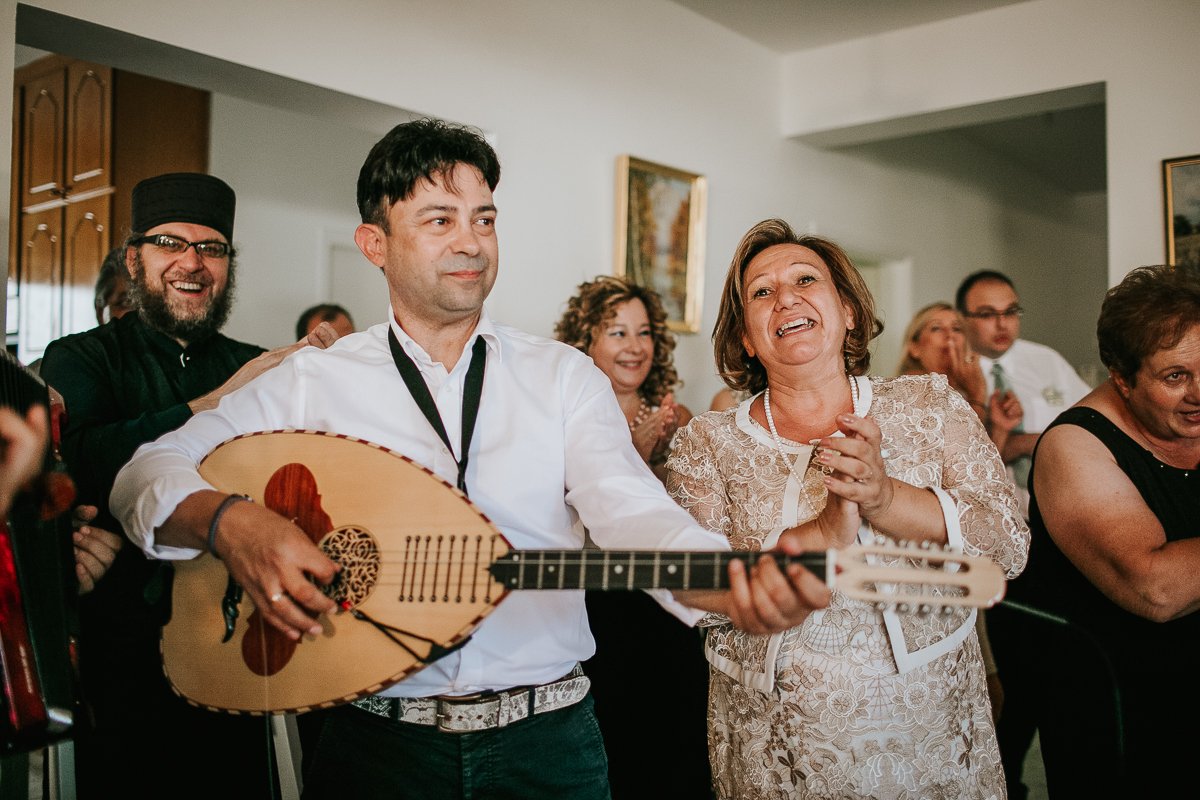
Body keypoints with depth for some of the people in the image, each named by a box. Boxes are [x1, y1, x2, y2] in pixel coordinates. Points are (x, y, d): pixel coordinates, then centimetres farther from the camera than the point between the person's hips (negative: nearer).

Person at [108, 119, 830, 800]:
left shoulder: (565, 375, 1)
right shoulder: (315, 381, 0)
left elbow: (631, 513, -12)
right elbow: (150, 471, 0)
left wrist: (738, 585, -32)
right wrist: (229, 520, -22)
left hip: (547, 733, 1)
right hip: (379, 739, 0)